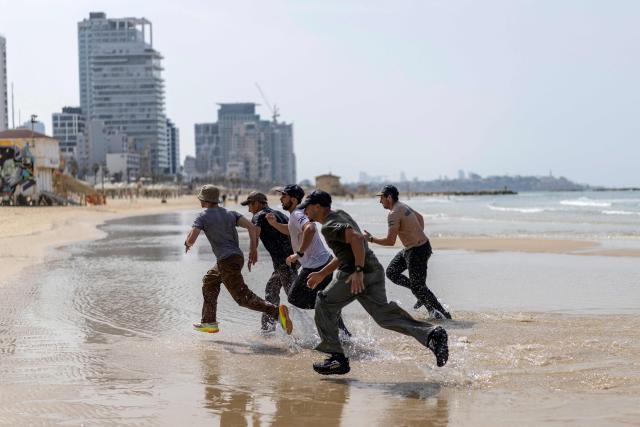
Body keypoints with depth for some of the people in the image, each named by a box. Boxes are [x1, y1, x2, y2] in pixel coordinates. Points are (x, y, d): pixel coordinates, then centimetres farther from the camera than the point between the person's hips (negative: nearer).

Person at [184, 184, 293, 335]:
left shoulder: (202, 217, -3)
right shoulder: (230, 214, 15)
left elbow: (190, 240, -14)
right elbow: (251, 227, 1)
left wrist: (187, 243, 11)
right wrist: (253, 250, 5)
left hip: (227, 261, -8)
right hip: (237, 257, 9)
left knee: (243, 297, -11)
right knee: (209, 281, 27)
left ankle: (277, 311, -28)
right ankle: (209, 322, 30)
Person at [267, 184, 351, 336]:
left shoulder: (296, 215, -16)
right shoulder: (297, 214, 15)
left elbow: (310, 229, -38)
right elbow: (291, 231, 34)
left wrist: (299, 253, -33)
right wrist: (275, 223, 19)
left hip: (315, 265, -10)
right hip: (325, 260, 10)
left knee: (295, 298, 2)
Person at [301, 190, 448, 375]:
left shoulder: (329, 226, -9)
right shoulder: (340, 214, 23)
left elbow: (357, 238, -26)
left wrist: (358, 271, -28)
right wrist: (322, 274, 36)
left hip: (356, 275, -9)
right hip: (375, 270, 9)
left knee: (324, 306, 9)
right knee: (383, 314, 7)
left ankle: (337, 359, 8)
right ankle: (431, 334, -10)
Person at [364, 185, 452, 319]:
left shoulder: (394, 214, -21)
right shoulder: (402, 206, 9)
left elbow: (390, 241, -27)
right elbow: (420, 217, 27)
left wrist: (371, 239, -14)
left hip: (418, 251, -10)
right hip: (410, 249, 10)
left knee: (418, 287, -4)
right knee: (391, 272, 16)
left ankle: (443, 314, 3)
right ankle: (422, 295, 20)